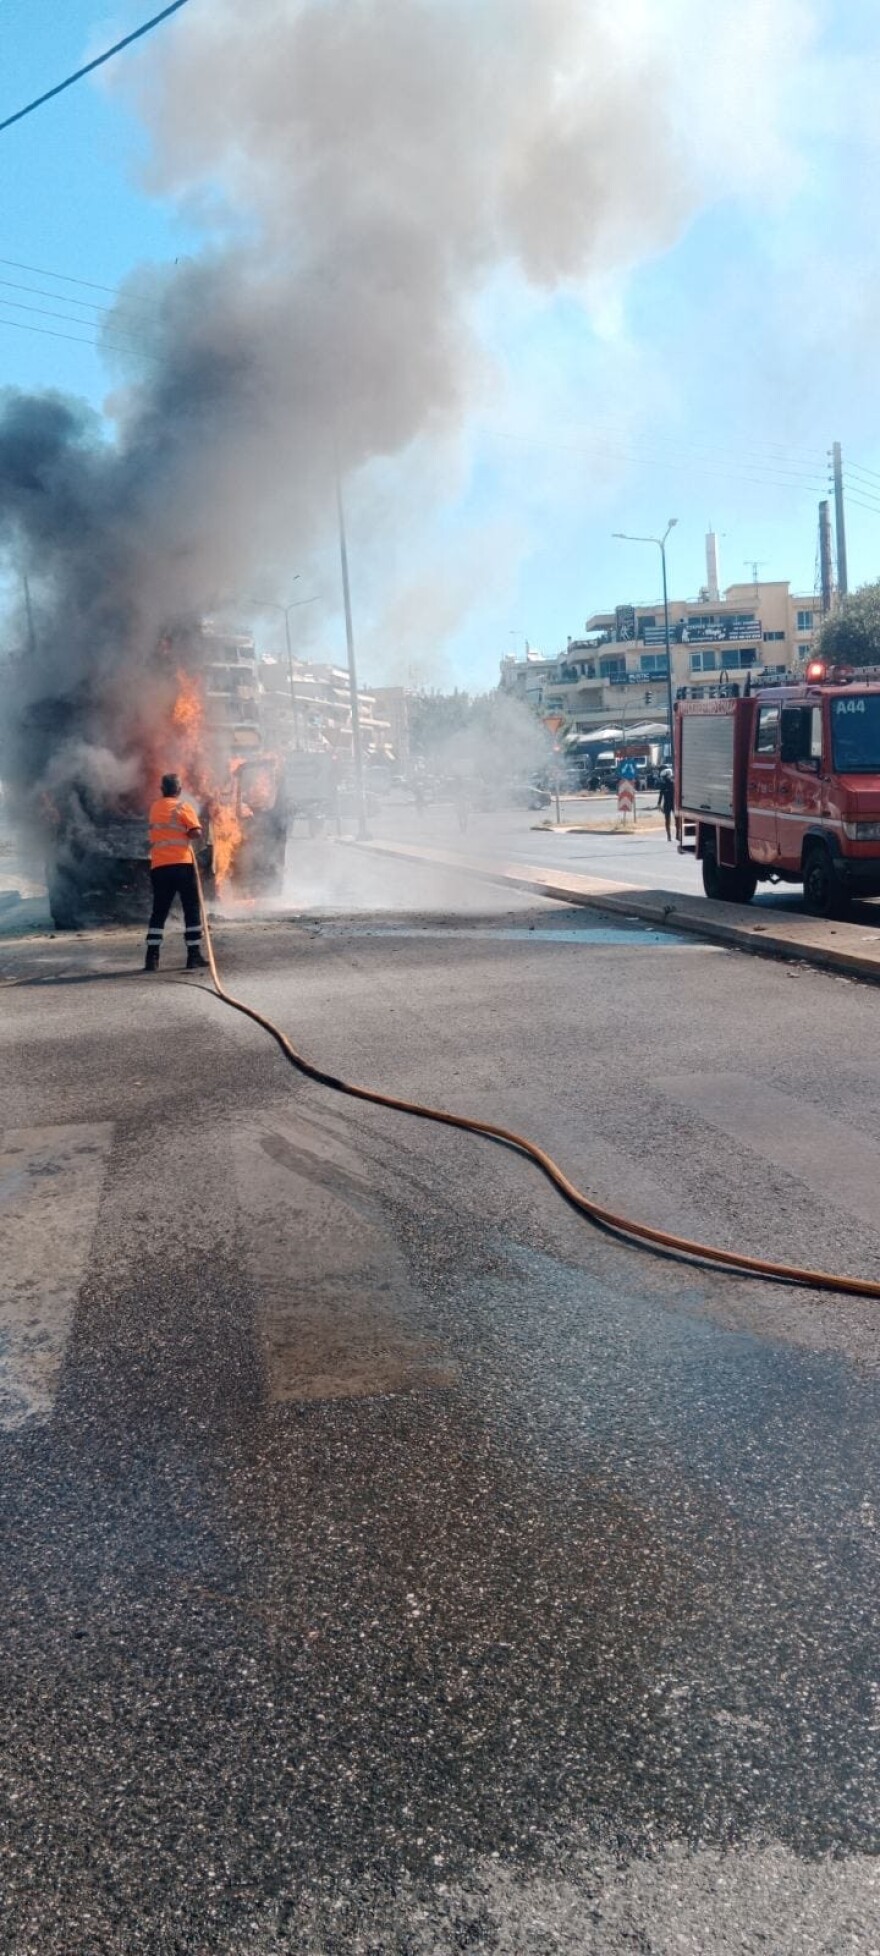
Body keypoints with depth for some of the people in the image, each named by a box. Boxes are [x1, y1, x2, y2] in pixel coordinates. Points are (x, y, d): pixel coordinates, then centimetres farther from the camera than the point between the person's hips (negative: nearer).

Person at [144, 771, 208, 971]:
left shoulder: (155, 808, 14)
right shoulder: (182, 807, -3)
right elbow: (197, 832, -12)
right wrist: (187, 835, 6)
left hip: (159, 867, 5)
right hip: (182, 865, -4)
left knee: (159, 912, 8)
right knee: (192, 910, 4)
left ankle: (152, 958, 1)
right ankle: (194, 956, 2)